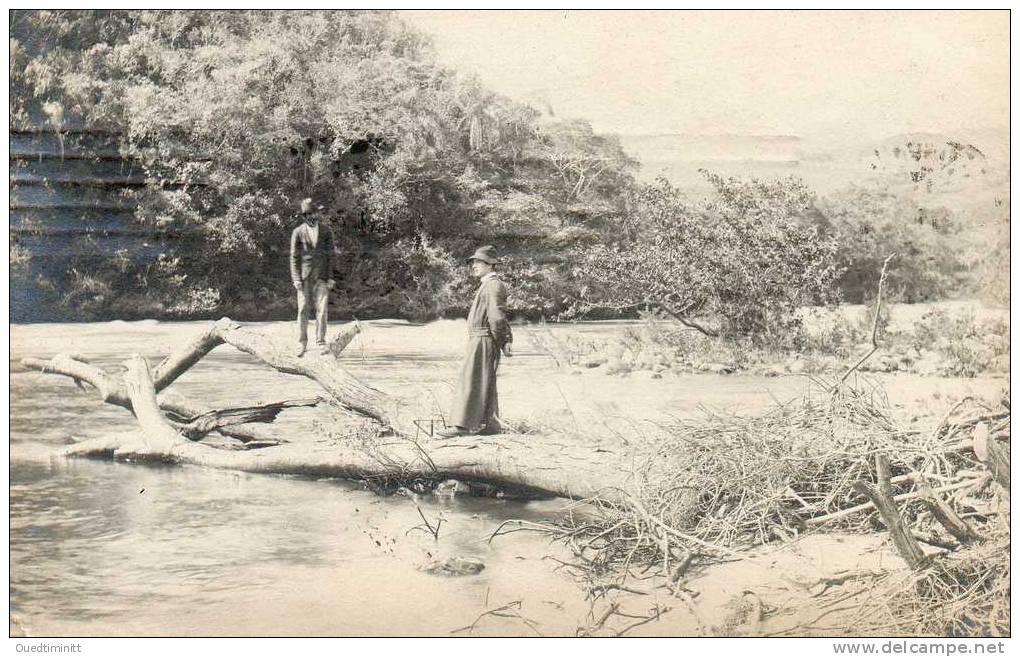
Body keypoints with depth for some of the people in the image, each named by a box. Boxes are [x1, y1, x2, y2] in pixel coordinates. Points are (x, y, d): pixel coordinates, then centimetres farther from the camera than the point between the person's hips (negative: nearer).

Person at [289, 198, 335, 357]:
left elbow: (330, 255, 6)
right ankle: (302, 344, 8)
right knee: (303, 310, 1)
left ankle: (321, 342, 1)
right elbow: (294, 257, 0)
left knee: (322, 309, -5)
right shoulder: (298, 232, 1)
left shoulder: (326, 231, 6)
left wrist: (330, 277, -1)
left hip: (321, 276, 1)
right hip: (304, 276, -1)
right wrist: (296, 278, -8)